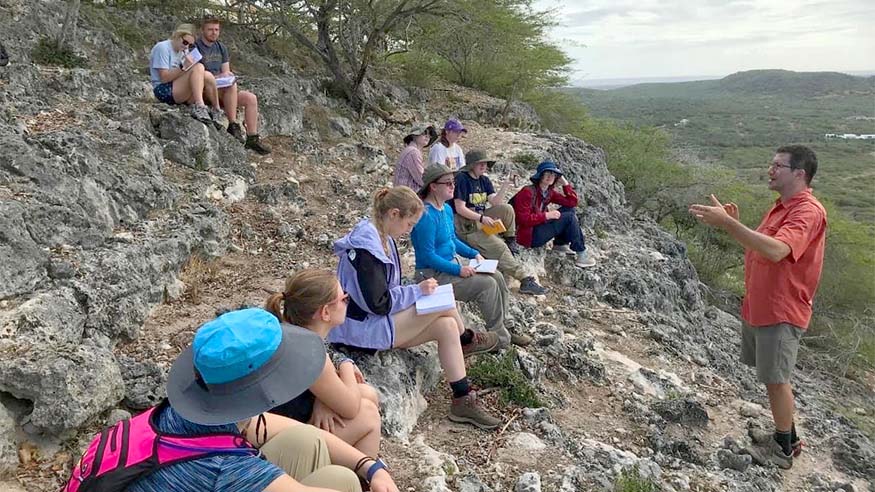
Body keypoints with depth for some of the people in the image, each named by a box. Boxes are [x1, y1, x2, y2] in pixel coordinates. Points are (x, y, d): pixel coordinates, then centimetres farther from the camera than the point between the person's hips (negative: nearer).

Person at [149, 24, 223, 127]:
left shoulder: (184, 50, 16)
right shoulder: (162, 47, -8)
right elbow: (164, 78, -17)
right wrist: (183, 68, -24)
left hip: (180, 93, 8)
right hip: (164, 90, -7)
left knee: (207, 77, -17)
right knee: (198, 68, -25)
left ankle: (216, 110, -3)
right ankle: (199, 107, -41)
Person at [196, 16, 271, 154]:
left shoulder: (221, 48, 17)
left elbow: (226, 72, 14)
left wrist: (227, 75, -10)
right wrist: (215, 78, -20)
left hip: (222, 89, 7)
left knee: (251, 98, -12)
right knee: (232, 85, -33)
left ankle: (252, 138, -13)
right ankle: (233, 126, -28)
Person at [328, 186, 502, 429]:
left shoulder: (384, 238, 8)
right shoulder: (366, 246, -22)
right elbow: (378, 303, -24)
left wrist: (418, 289, -1)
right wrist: (418, 290, -15)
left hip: (377, 320, 10)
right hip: (361, 328, -10)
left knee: (447, 326, -6)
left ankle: (463, 401, 5)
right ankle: (467, 341, 7)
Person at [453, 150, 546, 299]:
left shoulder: (484, 180, 11)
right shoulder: (462, 179, -12)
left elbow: (495, 202, 2)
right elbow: (460, 209, -17)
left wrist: (506, 184, -10)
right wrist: (482, 218, -25)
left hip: (481, 220, 7)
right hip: (465, 226, -7)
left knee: (507, 209, -17)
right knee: (499, 246, -21)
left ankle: (511, 241, 0)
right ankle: (525, 281, -21)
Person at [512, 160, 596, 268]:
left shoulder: (549, 192, 6)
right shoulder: (528, 192, -18)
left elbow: (572, 202, 5)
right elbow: (523, 219, -24)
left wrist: (565, 183, -4)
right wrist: (547, 215, -24)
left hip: (540, 228, 9)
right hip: (529, 236, -9)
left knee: (569, 209, 4)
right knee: (570, 217, -13)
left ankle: (560, 244, 7)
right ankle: (581, 254, -6)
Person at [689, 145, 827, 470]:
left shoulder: (808, 211, -19)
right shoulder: (779, 208, 12)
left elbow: (775, 251, -36)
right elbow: (756, 248, 15)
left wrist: (727, 223, -39)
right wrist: (734, 225, 1)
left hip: (781, 313, -9)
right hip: (757, 307, 9)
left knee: (776, 379, 2)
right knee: (772, 377, 18)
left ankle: (784, 450, 18)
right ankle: (786, 437, 34)